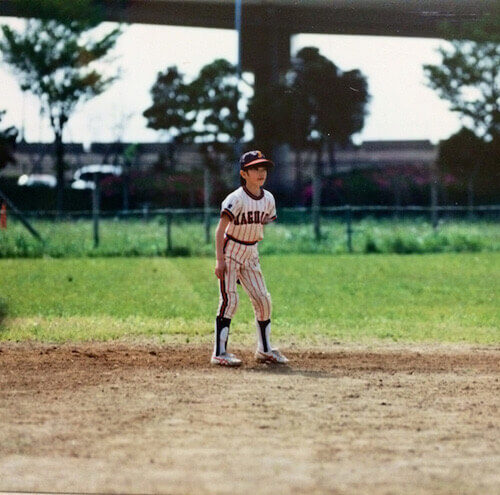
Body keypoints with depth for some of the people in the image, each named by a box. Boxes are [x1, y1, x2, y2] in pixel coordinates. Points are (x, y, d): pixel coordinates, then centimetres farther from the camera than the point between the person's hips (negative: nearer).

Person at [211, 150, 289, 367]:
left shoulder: (268, 199, 1)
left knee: (262, 300, 5)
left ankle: (264, 350, 19)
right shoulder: (236, 199, -20)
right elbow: (220, 229, -22)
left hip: (250, 254, 7)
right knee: (229, 300, -13)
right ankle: (219, 352, -11)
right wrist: (220, 259, -27)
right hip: (230, 252, -7)